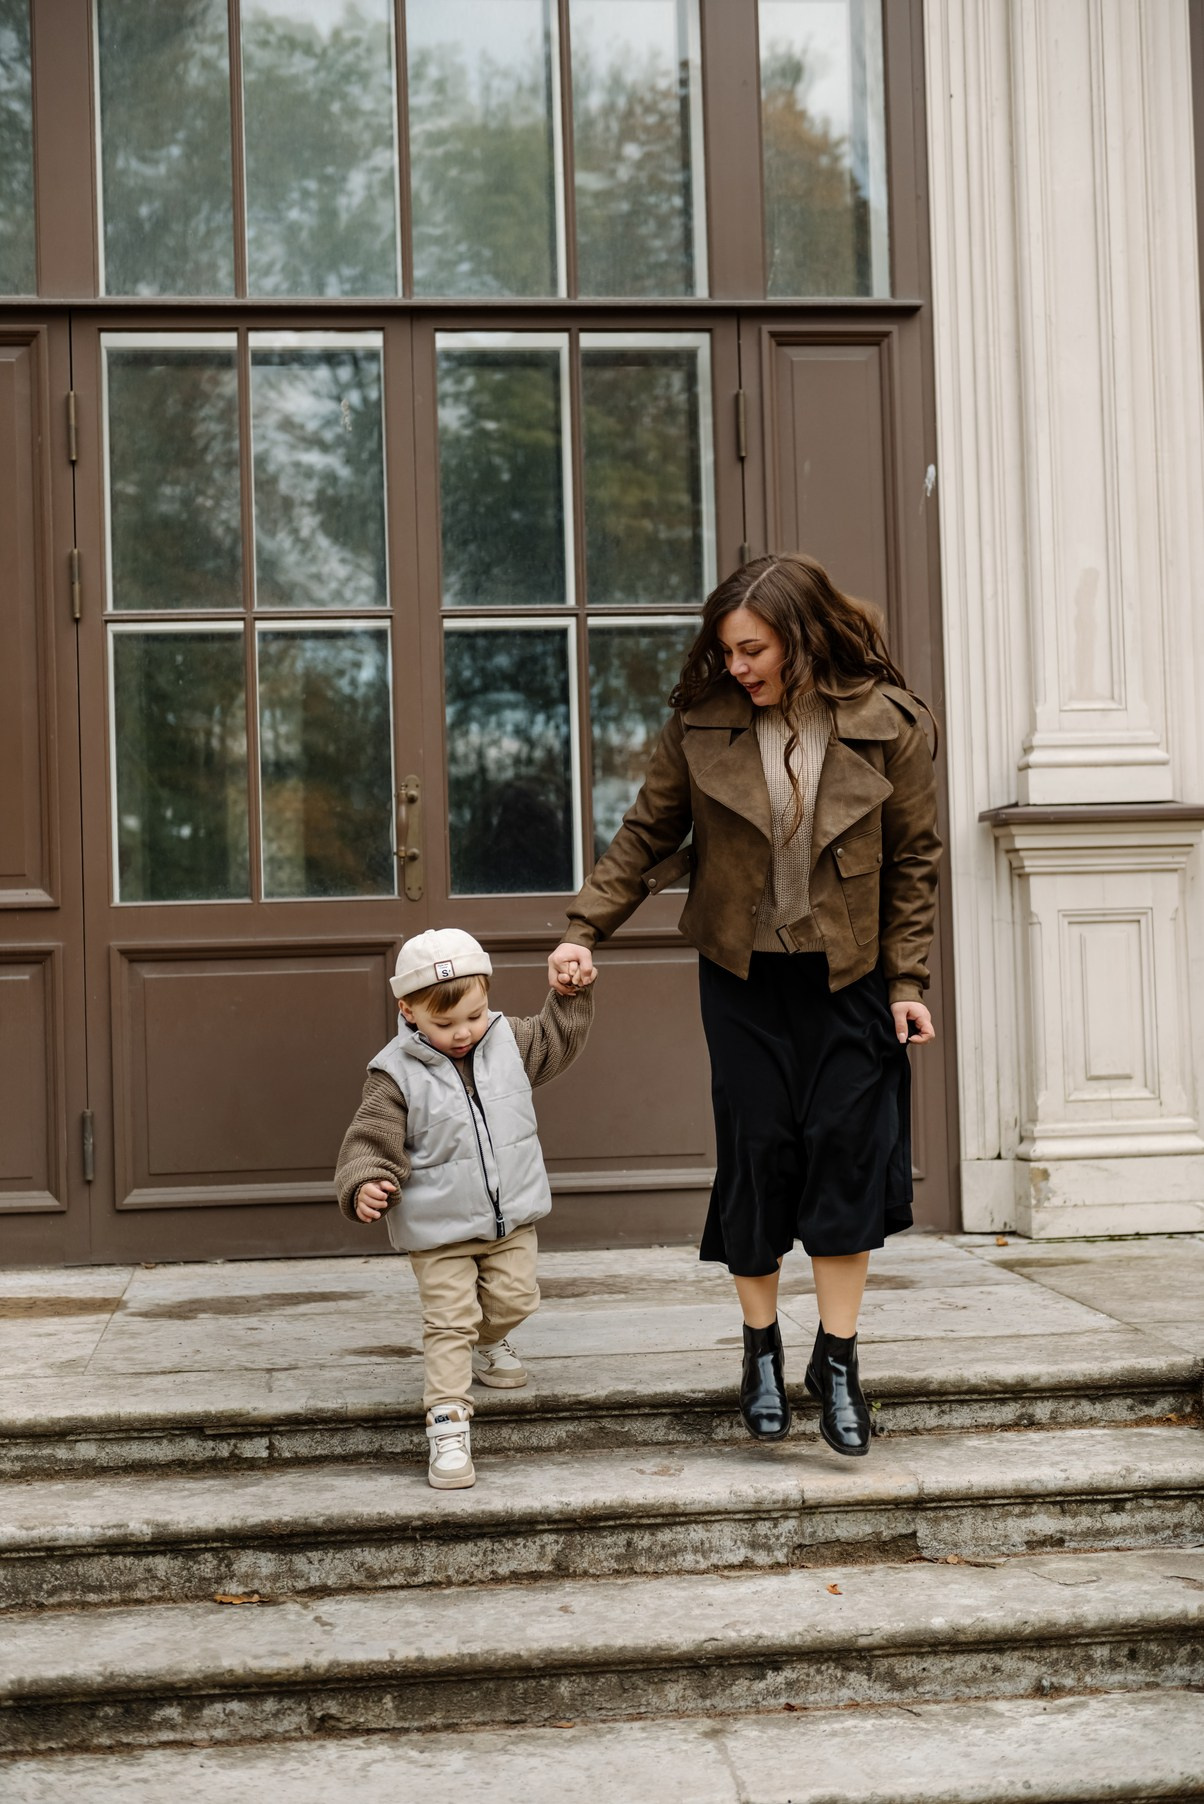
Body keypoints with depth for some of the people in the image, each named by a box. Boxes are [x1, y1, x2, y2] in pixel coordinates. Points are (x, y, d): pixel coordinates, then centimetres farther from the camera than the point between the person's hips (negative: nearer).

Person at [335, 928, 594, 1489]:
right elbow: (371, 1141, -17)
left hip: (511, 1218, 5)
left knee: (514, 1299, 15)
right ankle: (448, 1423, -6)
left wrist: (571, 997, 6)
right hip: (439, 1231, -5)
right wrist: (364, 1184, -35)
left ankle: (488, 1344, 48)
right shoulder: (397, 1075, -17)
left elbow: (555, 1042, 18)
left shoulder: (508, 1039, -2)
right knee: (449, 1321, -8)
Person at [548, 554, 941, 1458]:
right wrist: (585, 930, -5)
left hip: (847, 975, 0)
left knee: (845, 1152, -4)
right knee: (757, 1150, 0)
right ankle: (763, 1350, 18)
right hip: (743, 975, 1)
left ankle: (838, 1357, 8)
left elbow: (913, 861, -1)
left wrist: (907, 982, -4)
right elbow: (645, 835, 4)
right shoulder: (701, 724, -5)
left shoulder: (886, 723, -7)